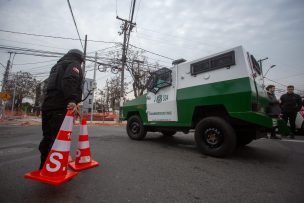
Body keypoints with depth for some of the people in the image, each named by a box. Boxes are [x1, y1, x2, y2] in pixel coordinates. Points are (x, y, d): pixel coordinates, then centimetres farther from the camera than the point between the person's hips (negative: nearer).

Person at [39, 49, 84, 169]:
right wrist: (72, 100, -31)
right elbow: (69, 81, -19)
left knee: (47, 138, 13)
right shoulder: (74, 65, 3)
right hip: (60, 107, -9)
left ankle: (44, 167, 22)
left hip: (47, 106, 9)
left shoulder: (57, 65, 31)